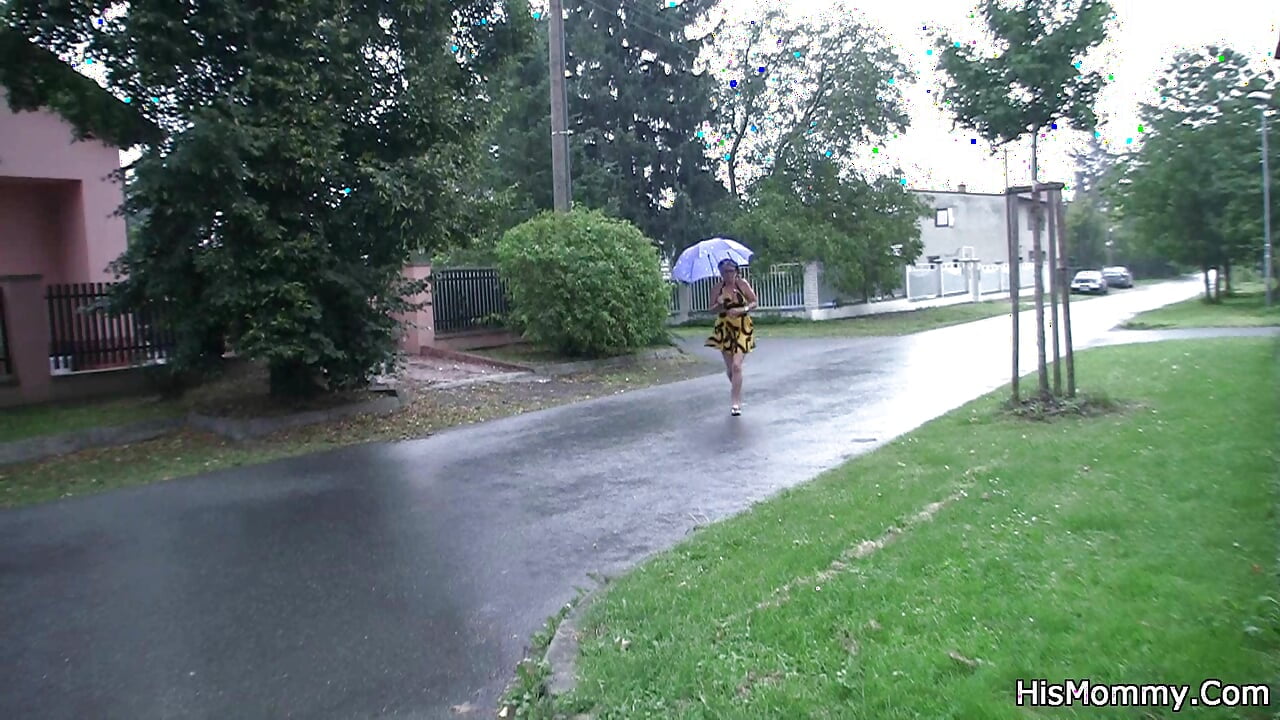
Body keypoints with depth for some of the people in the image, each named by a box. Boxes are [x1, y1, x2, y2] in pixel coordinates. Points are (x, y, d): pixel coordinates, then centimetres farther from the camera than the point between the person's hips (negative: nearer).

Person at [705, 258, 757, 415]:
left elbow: (755, 302, -2)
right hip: (724, 329, 3)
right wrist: (719, 305, -21)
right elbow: (712, 310, 1)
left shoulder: (742, 284, -6)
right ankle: (737, 395, 35)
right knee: (729, 367, 9)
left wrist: (742, 310, -19)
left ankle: (735, 402, -7)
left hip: (742, 328, -3)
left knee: (736, 365, -13)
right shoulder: (716, 288, -1)